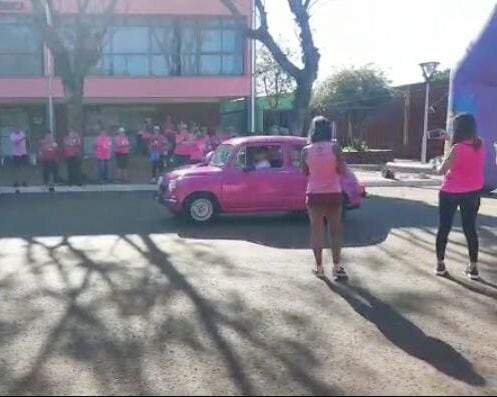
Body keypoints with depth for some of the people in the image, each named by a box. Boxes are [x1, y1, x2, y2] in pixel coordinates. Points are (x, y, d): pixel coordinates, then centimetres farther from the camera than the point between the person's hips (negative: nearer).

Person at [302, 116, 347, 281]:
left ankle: (319, 267, 13)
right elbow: (342, 171, -5)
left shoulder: (306, 150, -4)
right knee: (335, 229, 10)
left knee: (316, 230, 10)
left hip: (314, 194, 1)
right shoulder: (334, 148, -9)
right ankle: (337, 266, 5)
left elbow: (304, 172, 6)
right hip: (333, 194, -1)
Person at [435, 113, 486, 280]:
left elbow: (441, 170, -16)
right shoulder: (480, 144, -3)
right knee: (470, 229, 13)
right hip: (473, 193, 5)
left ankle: (440, 264, 18)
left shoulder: (458, 148, -21)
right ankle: (473, 268, 15)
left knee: (444, 228, 10)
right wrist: (450, 138, 17)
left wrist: (446, 169, 6)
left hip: (451, 193, -5)